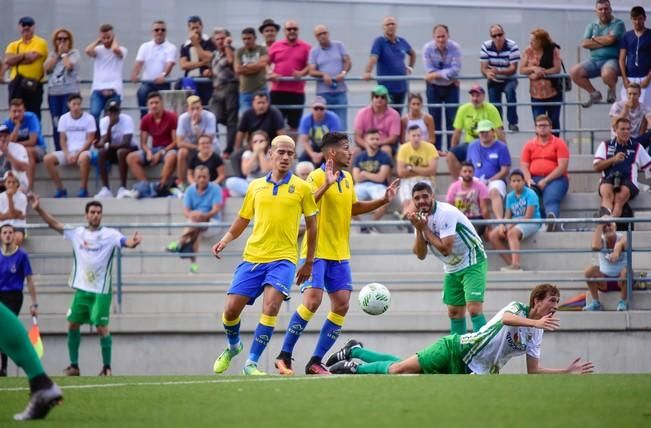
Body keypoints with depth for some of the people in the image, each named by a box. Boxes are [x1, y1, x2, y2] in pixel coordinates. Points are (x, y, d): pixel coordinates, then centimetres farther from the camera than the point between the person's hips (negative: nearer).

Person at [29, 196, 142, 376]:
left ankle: (107, 367, 1)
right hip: (81, 289, 4)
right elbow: (55, 224, 7)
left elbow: (126, 242, -22)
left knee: (102, 327, -9)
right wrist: (38, 209, -3)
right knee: (73, 324, 5)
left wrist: (133, 242, -46)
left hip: (101, 291, -4)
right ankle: (74, 366, 15)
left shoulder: (110, 234, -7)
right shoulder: (77, 233, 5)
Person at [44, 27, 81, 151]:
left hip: (70, 92, -5)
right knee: (56, 125, 4)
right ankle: (58, 151, 7)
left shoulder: (74, 53, 3)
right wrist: (58, 54, 1)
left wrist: (64, 53, -1)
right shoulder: (52, 54, 16)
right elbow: (47, 68, 0)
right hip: (53, 92, 5)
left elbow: (69, 66, -14)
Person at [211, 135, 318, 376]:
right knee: (231, 309, -2)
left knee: (271, 307, -22)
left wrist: (309, 262, 9)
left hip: (283, 258, -3)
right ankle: (233, 346, 30)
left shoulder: (301, 188, 3)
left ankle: (252, 363, -12)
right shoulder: (256, 186, 10)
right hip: (252, 256, 3)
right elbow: (242, 221, 18)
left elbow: (311, 225, 10)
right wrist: (224, 241, 0)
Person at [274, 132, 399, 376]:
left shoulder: (347, 178, 11)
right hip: (317, 252, -8)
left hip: (340, 255, 8)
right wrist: (326, 185, -38)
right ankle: (284, 356, -7)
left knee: (341, 305, 1)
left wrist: (383, 200, 20)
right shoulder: (317, 177, -12)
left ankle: (316, 362, 8)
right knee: (312, 301, -18)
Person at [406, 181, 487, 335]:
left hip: (472, 263, -8)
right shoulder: (421, 218, 0)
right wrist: (418, 230, -16)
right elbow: (421, 255, -2)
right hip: (452, 268, 8)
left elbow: (445, 249, -28)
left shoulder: (446, 213, -23)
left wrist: (425, 228, -21)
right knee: (454, 312, 9)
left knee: (474, 309, -20)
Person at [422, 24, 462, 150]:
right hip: (434, 87, 1)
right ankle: (436, 149, 8)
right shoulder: (428, 48, -14)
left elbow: (455, 70, -24)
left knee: (452, 119, -2)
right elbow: (430, 71, -17)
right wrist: (448, 75, -19)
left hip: (451, 87, -1)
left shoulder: (455, 48, -17)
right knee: (435, 118, 2)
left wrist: (436, 75, -26)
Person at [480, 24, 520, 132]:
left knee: (510, 90, -34)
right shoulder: (486, 46, -10)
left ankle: (513, 123, -27)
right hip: (493, 81, 3)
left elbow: (513, 69, -22)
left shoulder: (512, 46, -19)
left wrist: (498, 71, -40)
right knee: (494, 106, -3)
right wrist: (488, 73, -37)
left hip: (509, 80, -3)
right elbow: (484, 68, -11)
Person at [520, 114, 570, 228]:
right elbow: (524, 166, 13)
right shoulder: (529, 145, 19)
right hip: (534, 179, 3)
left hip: (555, 179, -3)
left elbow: (562, 167, -3)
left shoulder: (559, 143, 8)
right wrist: (528, 180, -10)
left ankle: (552, 218, -62)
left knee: (551, 199, -34)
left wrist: (546, 180, -13)